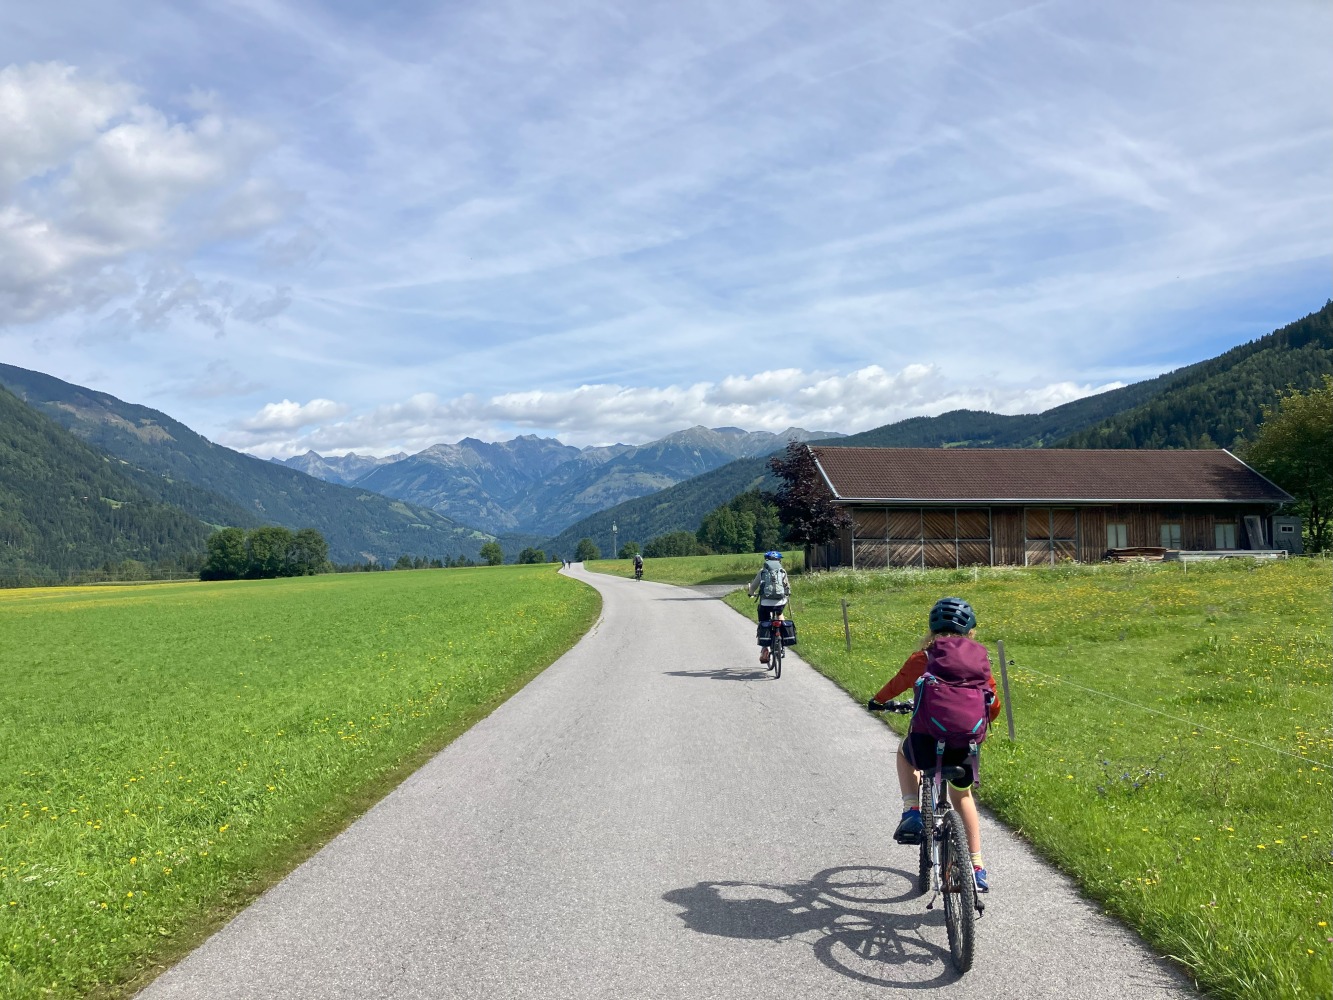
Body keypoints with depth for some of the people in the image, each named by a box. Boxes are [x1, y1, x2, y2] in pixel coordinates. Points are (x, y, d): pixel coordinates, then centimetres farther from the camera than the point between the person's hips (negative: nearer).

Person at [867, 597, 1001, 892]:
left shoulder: (921, 660, -2)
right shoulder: (979, 658, 4)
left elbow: (898, 684, 12)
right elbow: (993, 703, 9)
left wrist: (877, 701, 31)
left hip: (928, 743, -2)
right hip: (965, 744, 2)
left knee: (905, 749, 33)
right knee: (962, 796, 28)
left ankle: (911, 812, 15)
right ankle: (977, 867, 27)